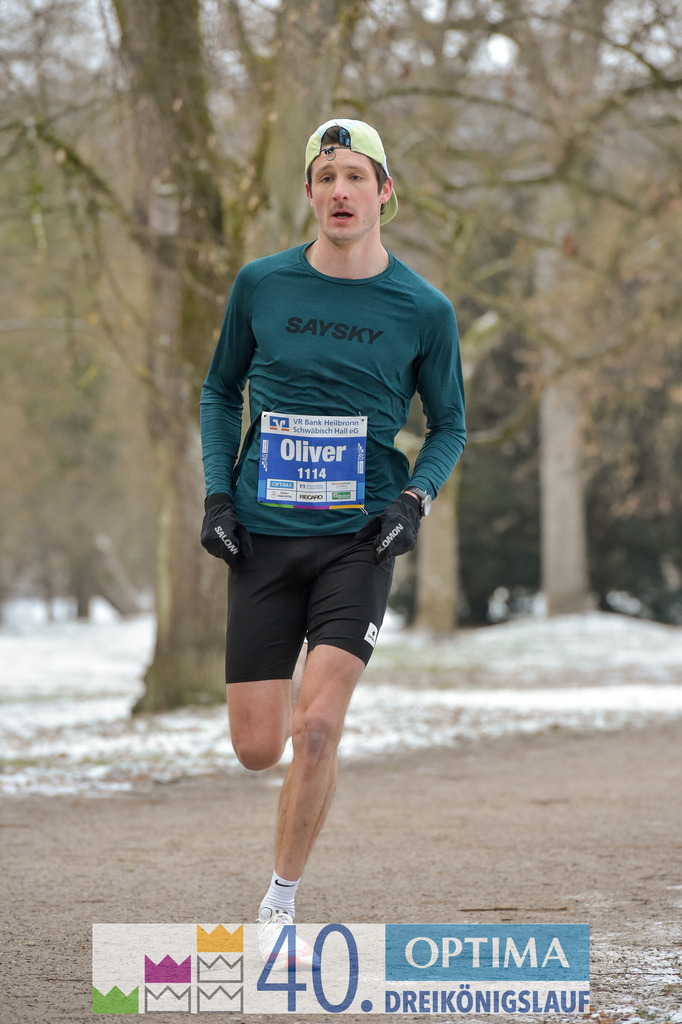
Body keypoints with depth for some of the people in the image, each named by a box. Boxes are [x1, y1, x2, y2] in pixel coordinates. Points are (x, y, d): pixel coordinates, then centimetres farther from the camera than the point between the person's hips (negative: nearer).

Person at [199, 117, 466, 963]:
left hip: (359, 539, -2)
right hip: (263, 539, 2)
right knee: (256, 749, 0)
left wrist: (415, 499, -7)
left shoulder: (424, 311, -1)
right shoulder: (262, 285, 2)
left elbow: (449, 426, 11)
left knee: (316, 729, -17)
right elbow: (221, 391, 15)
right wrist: (217, 492, 3)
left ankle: (280, 902, 1)